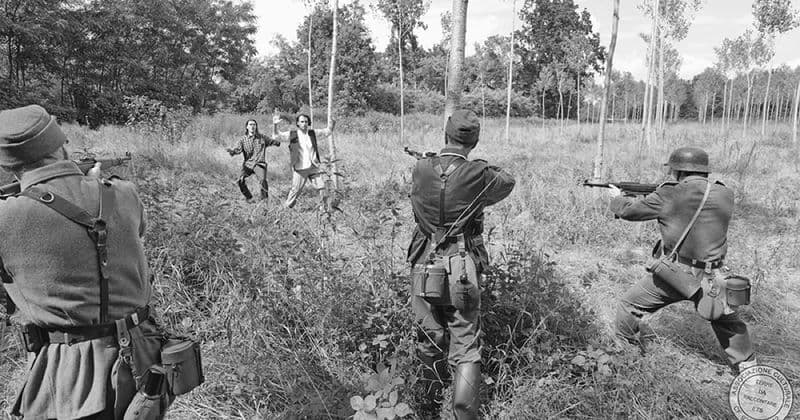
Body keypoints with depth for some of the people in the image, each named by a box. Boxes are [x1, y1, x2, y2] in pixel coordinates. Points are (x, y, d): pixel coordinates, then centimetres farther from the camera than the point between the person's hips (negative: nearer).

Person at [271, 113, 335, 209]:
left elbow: (327, 132, 11)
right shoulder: (292, 134, -4)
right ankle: (287, 207, 26)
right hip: (299, 169, -3)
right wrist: (275, 125, -23)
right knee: (296, 190, 4)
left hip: (313, 167, 3)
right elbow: (276, 136, -7)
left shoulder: (313, 133, 5)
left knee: (322, 187, 1)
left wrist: (331, 125, -10)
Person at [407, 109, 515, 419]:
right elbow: (508, 182, 10)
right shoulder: (479, 175, -11)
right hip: (463, 272, -3)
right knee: (466, 349, 8)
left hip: (424, 269, 3)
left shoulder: (420, 169, -6)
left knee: (429, 344, 19)